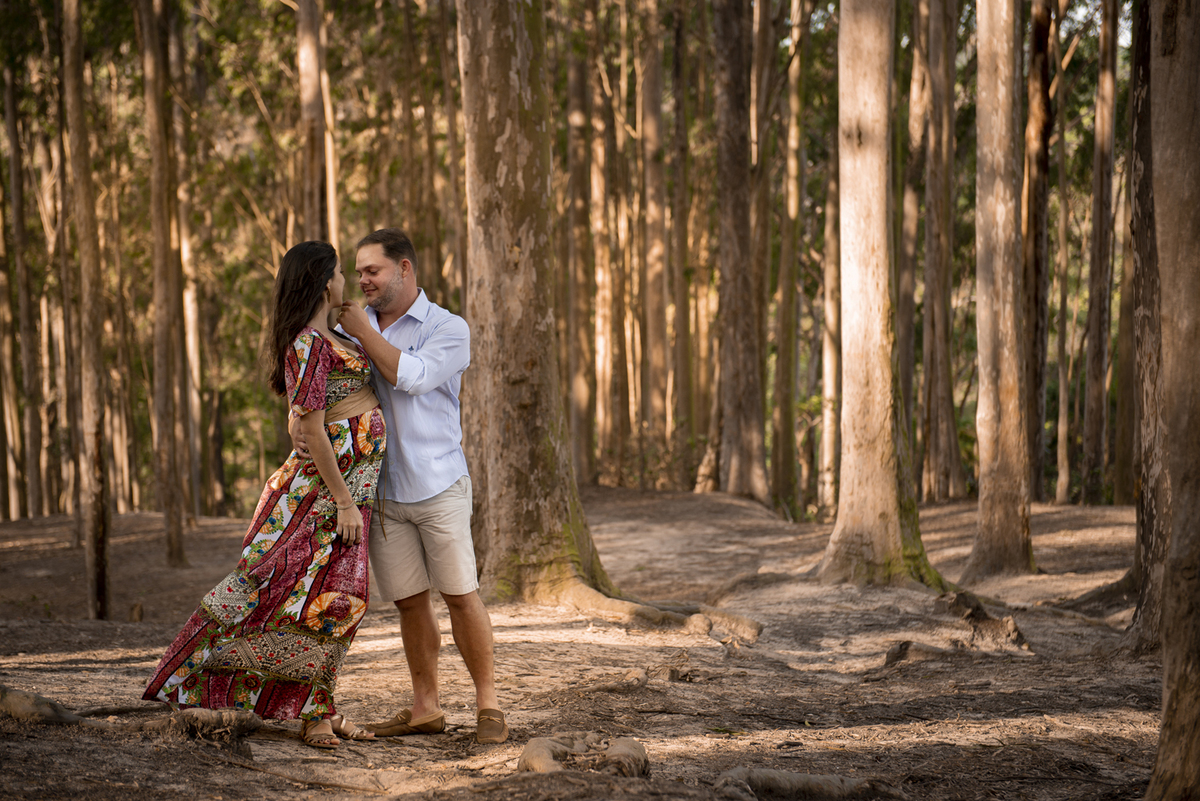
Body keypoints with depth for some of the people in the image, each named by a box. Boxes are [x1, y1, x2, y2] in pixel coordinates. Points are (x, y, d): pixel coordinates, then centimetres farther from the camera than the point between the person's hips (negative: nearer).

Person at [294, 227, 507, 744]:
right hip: (380, 491, 4)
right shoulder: (352, 328, 11)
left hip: (438, 484, -4)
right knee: (410, 601, 7)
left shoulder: (449, 329, -2)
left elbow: (409, 376, -17)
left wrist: (364, 330, -10)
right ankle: (425, 708, 15)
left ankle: (487, 704, 4)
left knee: (460, 596, -4)